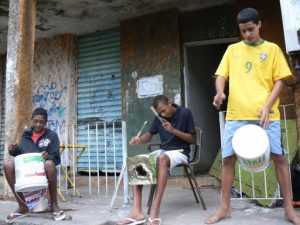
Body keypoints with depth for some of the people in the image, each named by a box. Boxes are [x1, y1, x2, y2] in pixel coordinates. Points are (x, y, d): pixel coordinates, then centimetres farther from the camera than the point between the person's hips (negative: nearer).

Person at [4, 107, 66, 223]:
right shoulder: (26, 134, 10)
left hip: (43, 170, -3)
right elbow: (20, 154, 12)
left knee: (49, 164, -37)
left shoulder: (52, 135, 0)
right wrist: (14, 150, -10)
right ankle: (22, 206, -14)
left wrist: (48, 156, -28)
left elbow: (56, 159, -5)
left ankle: (54, 205, -20)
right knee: (8, 165, -24)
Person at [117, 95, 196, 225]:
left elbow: (193, 139, -5)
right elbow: (149, 136, 12)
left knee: (162, 159, -40)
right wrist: (139, 140, -12)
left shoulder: (185, 113, -5)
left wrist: (174, 131, -19)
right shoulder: (159, 118, 10)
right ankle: (137, 211, -30)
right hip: (162, 151, 6)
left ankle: (155, 211, -43)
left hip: (180, 152, -6)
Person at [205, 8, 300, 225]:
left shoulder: (272, 49, 9)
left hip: (266, 113, -1)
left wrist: (267, 106, -11)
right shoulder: (232, 49, 15)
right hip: (236, 114, 2)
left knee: (278, 157, -2)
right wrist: (220, 93, -13)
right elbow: (221, 75, 10)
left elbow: (279, 81, 4)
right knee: (228, 158, 0)